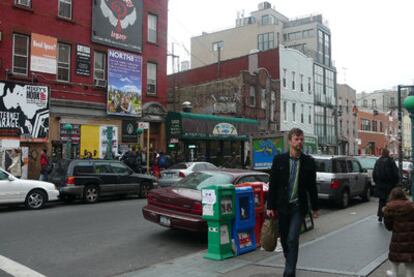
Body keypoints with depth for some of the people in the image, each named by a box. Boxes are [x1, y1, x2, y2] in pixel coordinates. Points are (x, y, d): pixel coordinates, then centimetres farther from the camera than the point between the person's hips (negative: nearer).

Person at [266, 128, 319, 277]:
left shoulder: (308, 161, 0)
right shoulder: (279, 159, -2)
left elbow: (312, 186, 6)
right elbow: (272, 185, -1)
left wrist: (315, 208, 9)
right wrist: (270, 207, -3)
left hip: (298, 207, -1)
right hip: (282, 206, 1)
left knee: (293, 239, -10)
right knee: (284, 239, 13)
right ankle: (290, 263, 36)